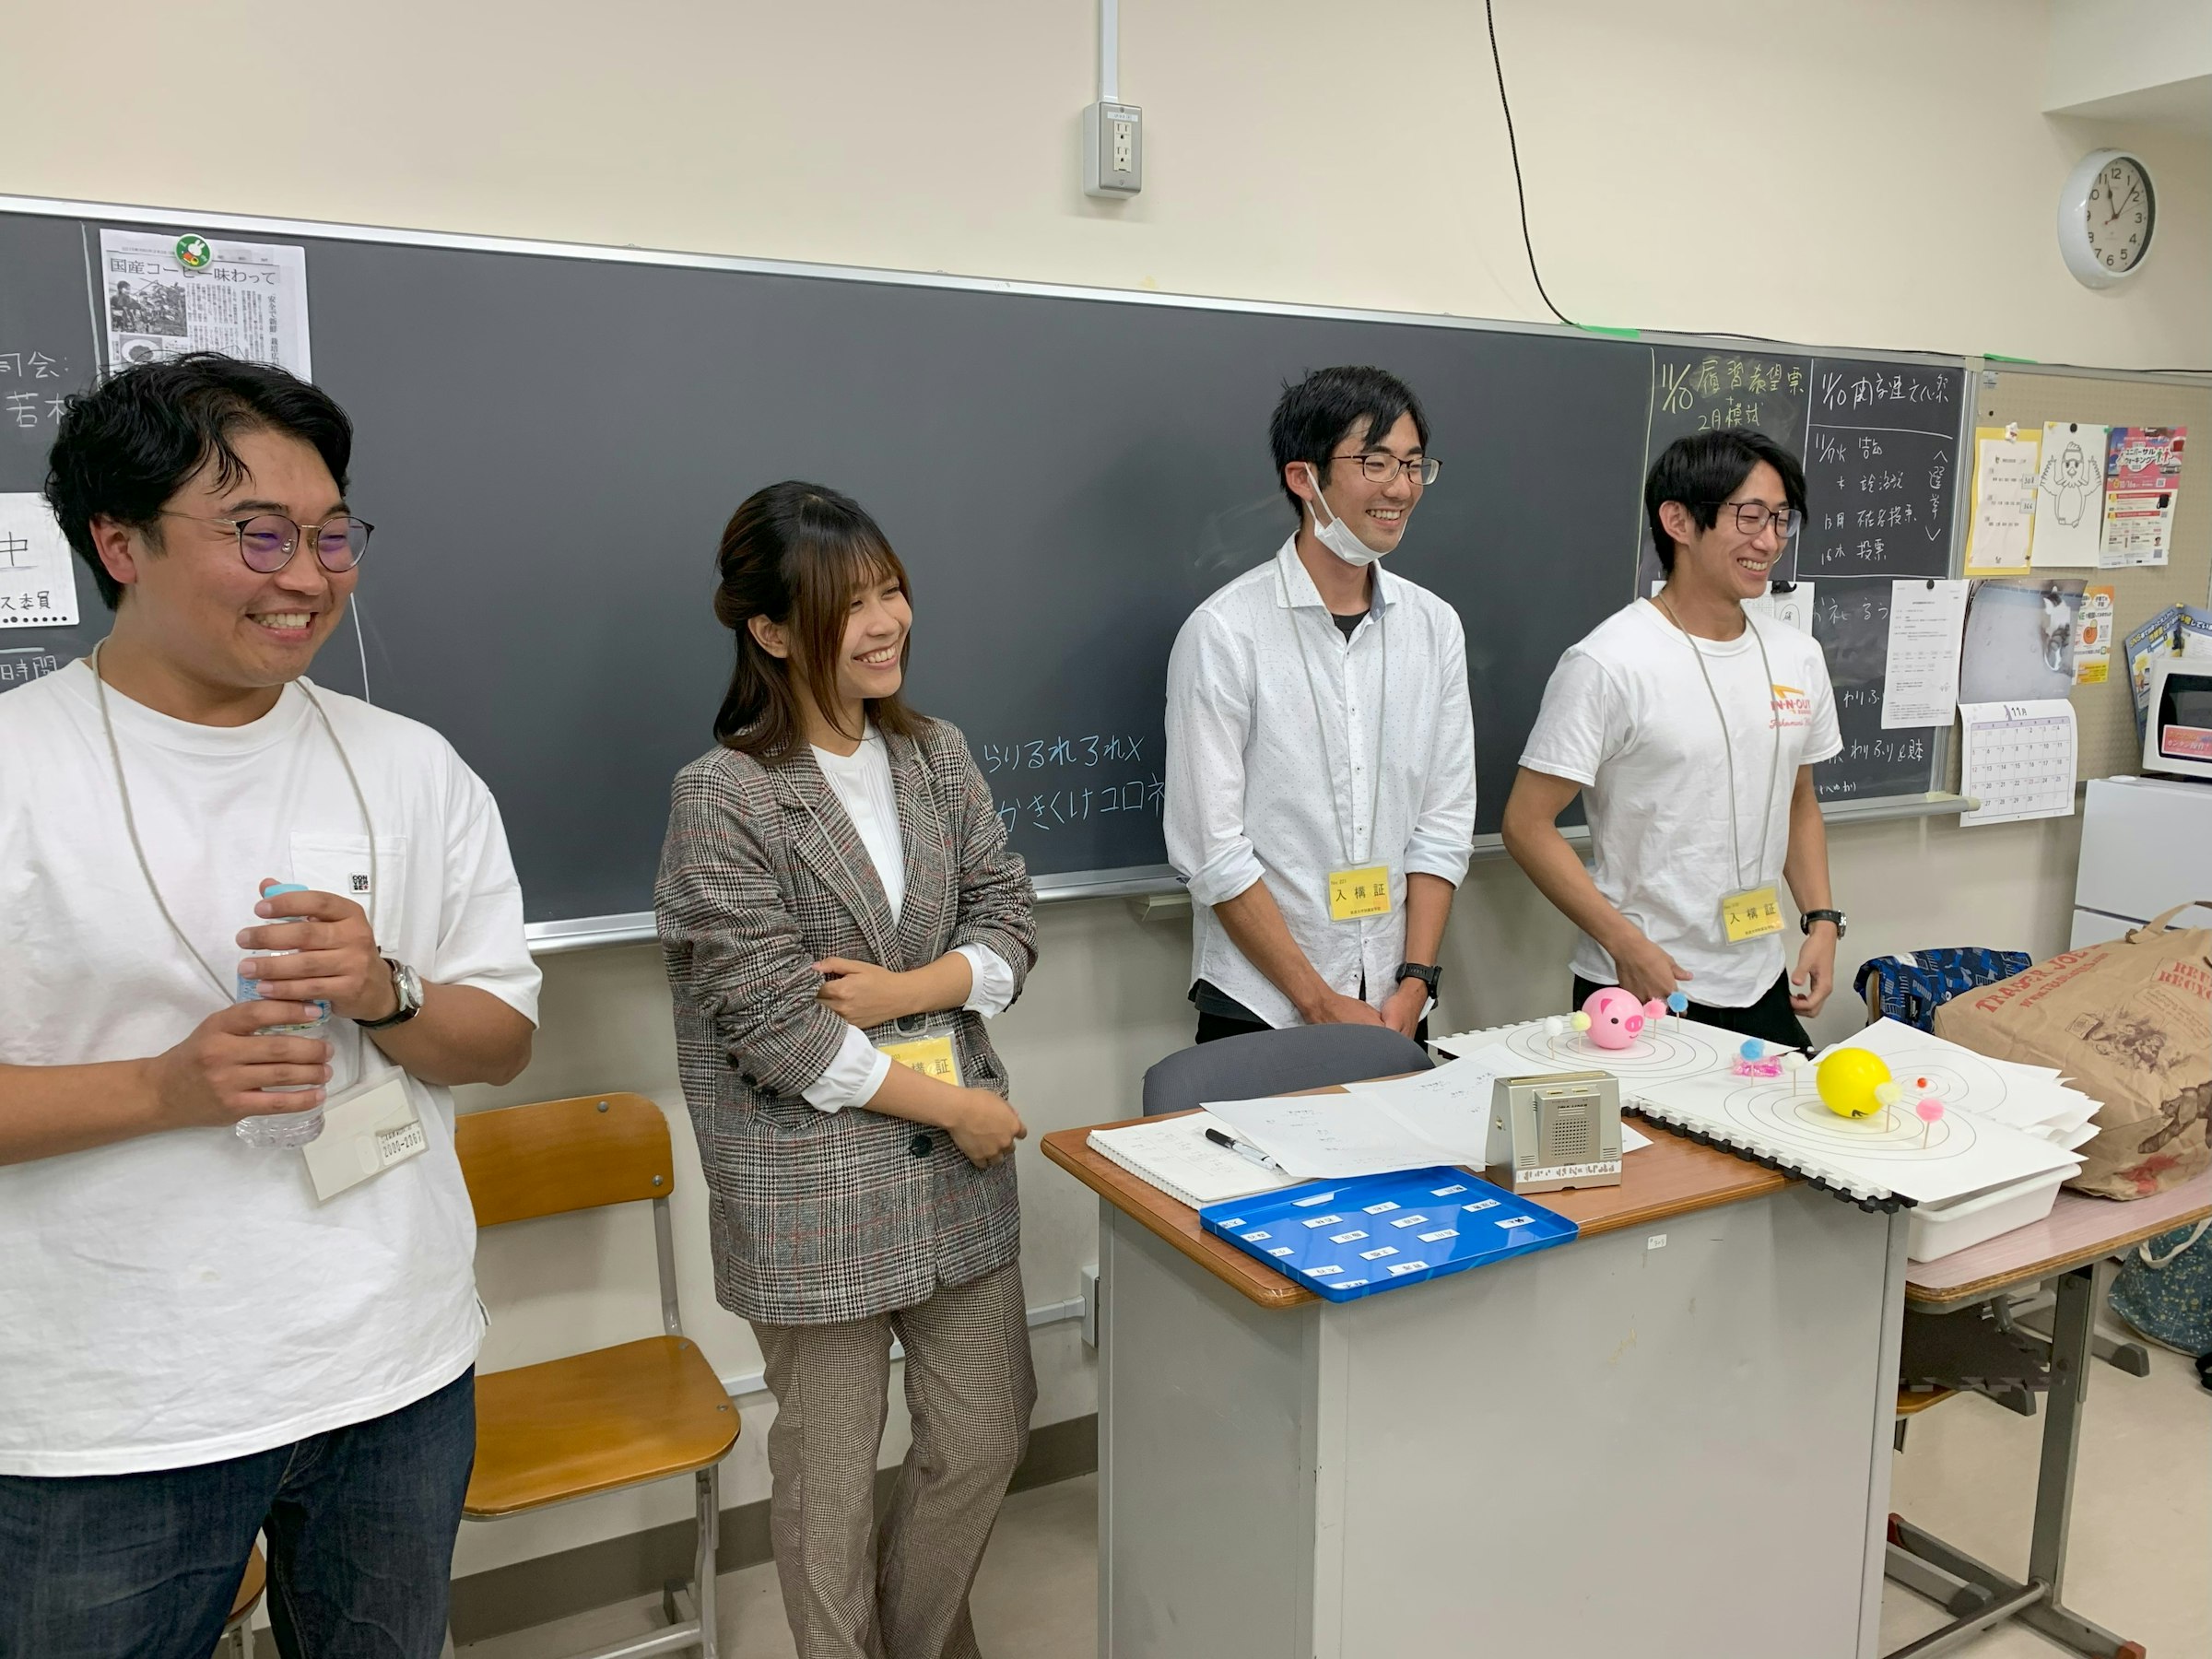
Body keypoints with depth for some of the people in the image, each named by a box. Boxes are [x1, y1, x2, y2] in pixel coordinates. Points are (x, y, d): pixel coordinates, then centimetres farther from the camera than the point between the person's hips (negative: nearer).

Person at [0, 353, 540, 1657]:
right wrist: (167, 1086, -22)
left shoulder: (413, 767, 1)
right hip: (110, 1423, -3)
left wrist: (383, 996, -16)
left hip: (400, 1378, 3)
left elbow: (505, 1038, 3)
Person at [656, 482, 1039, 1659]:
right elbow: (770, 1022, -17)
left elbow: (1008, 921, 4)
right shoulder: (721, 797, -14)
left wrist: (905, 990, -15)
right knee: (831, 1462, 12)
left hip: (956, 1168, 6)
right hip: (810, 1187, -5)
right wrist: (953, 1104, -12)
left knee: (985, 1433, 16)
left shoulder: (936, 755, 4)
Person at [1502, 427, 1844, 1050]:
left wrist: (1821, 920, 5)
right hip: (1641, 992, -6)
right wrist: (1629, 947, -20)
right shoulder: (1608, 664, -15)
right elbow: (1527, 824, -15)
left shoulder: (1799, 657, 6)